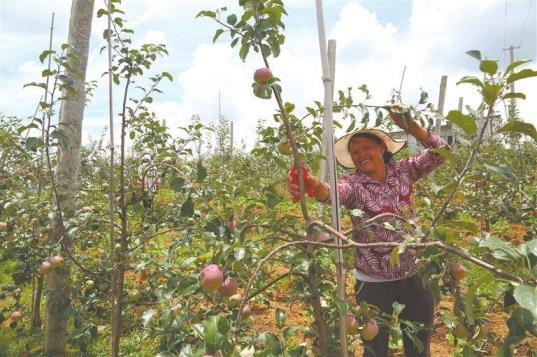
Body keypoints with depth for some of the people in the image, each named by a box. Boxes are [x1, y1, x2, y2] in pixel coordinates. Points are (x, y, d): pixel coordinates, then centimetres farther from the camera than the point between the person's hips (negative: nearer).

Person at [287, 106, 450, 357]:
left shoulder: (403, 171, -4)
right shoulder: (353, 184, -15)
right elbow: (333, 192, -37)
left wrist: (410, 126, -24)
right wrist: (314, 186, -61)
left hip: (414, 274, 3)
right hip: (374, 281, -3)